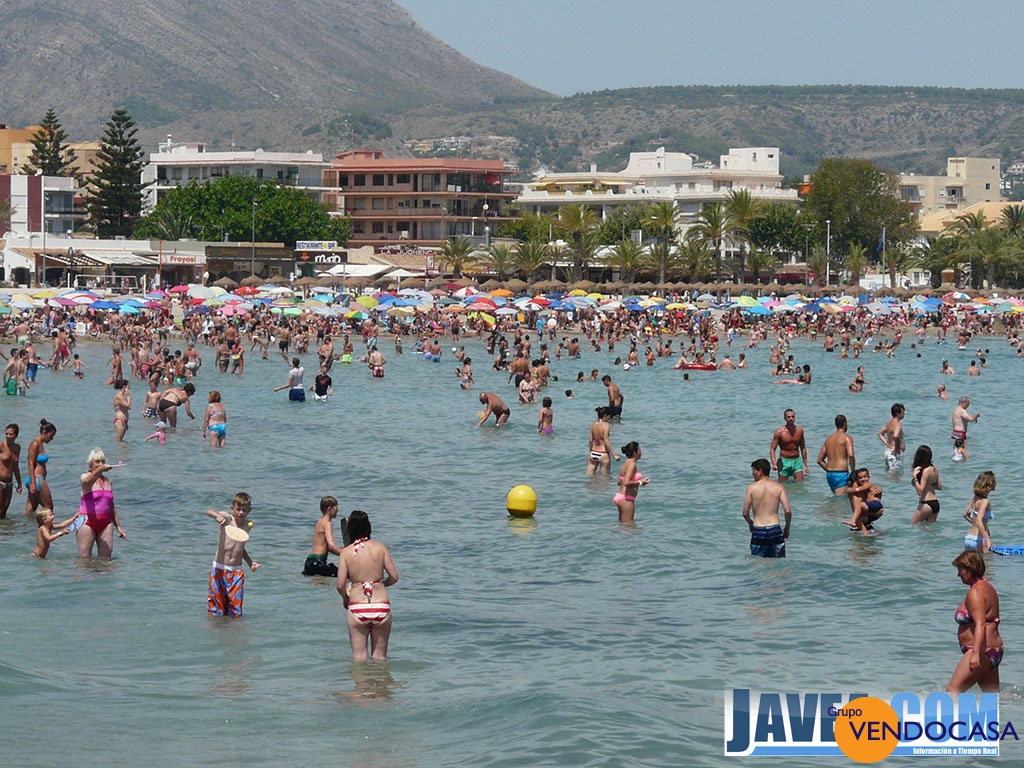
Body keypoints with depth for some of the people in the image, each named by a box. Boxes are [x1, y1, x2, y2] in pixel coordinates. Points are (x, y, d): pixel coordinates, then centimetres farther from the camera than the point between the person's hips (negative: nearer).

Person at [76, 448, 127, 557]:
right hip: (88, 522, -5)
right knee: (84, 559, -6)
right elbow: (87, 482, -29)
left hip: (105, 523, 5)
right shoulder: (86, 477, -2)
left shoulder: (107, 481, 16)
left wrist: (118, 526, 21)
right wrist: (99, 470, -47)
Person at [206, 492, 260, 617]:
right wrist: (217, 516, -46)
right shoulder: (227, 519, -6)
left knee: (236, 612, -2)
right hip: (219, 569, -3)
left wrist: (250, 562, 19)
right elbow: (209, 512, -26)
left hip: (237, 571, 3)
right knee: (216, 611, 0)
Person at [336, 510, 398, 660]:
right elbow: (394, 577, 1)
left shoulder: (346, 552, -2)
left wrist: (345, 598, 14)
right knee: (379, 656, 10)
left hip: (357, 608, -1)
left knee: (359, 656, 6)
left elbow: (340, 585, -7)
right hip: (381, 606, 1)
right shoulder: (380, 548, 1)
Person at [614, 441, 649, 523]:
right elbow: (626, 483, -26)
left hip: (619, 497, 10)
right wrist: (640, 482, -13)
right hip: (626, 498, -10)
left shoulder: (626, 463, 15)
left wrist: (640, 480, 19)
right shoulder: (632, 464, -15)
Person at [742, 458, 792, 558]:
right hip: (775, 530, 1)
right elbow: (787, 511, -5)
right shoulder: (779, 487, 1)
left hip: (758, 531, -1)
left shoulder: (752, 488, -3)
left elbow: (745, 513, -1)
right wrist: (787, 528, 11)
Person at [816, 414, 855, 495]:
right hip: (841, 473, -7)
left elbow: (820, 460, 17)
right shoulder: (847, 438, -4)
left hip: (829, 474, 7)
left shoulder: (828, 439, 16)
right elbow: (850, 455, -19)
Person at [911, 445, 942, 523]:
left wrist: (915, 478, -23)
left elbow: (920, 491, -20)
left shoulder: (926, 471, -17)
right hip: (935, 503, 8)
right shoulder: (934, 469, 7)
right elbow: (939, 487, 15)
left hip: (926, 504, -8)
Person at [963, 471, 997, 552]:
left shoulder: (975, 498, 10)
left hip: (968, 538, 9)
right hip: (978, 539, -9)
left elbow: (965, 515, 22)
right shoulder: (985, 501, -15)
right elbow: (978, 520, -26)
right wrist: (987, 539, -31)